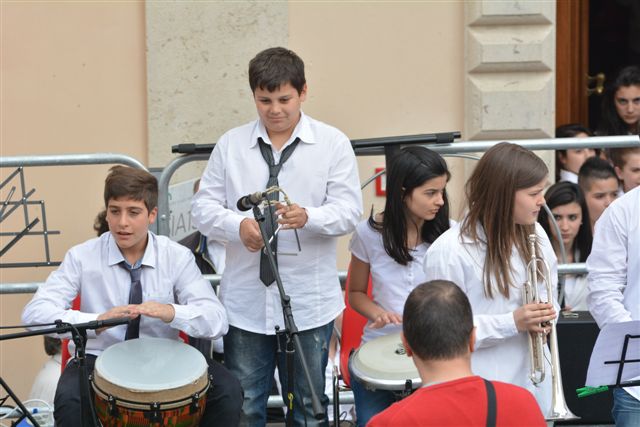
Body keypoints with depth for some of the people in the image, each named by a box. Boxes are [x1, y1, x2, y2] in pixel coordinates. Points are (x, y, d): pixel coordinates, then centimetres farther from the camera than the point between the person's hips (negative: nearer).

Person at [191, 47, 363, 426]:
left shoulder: (333, 144, 1)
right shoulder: (231, 145, 6)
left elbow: (349, 210, -6)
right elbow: (203, 205, 4)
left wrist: (308, 217, -27)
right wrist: (237, 225, -17)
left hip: (310, 305, -1)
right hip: (246, 303, 2)